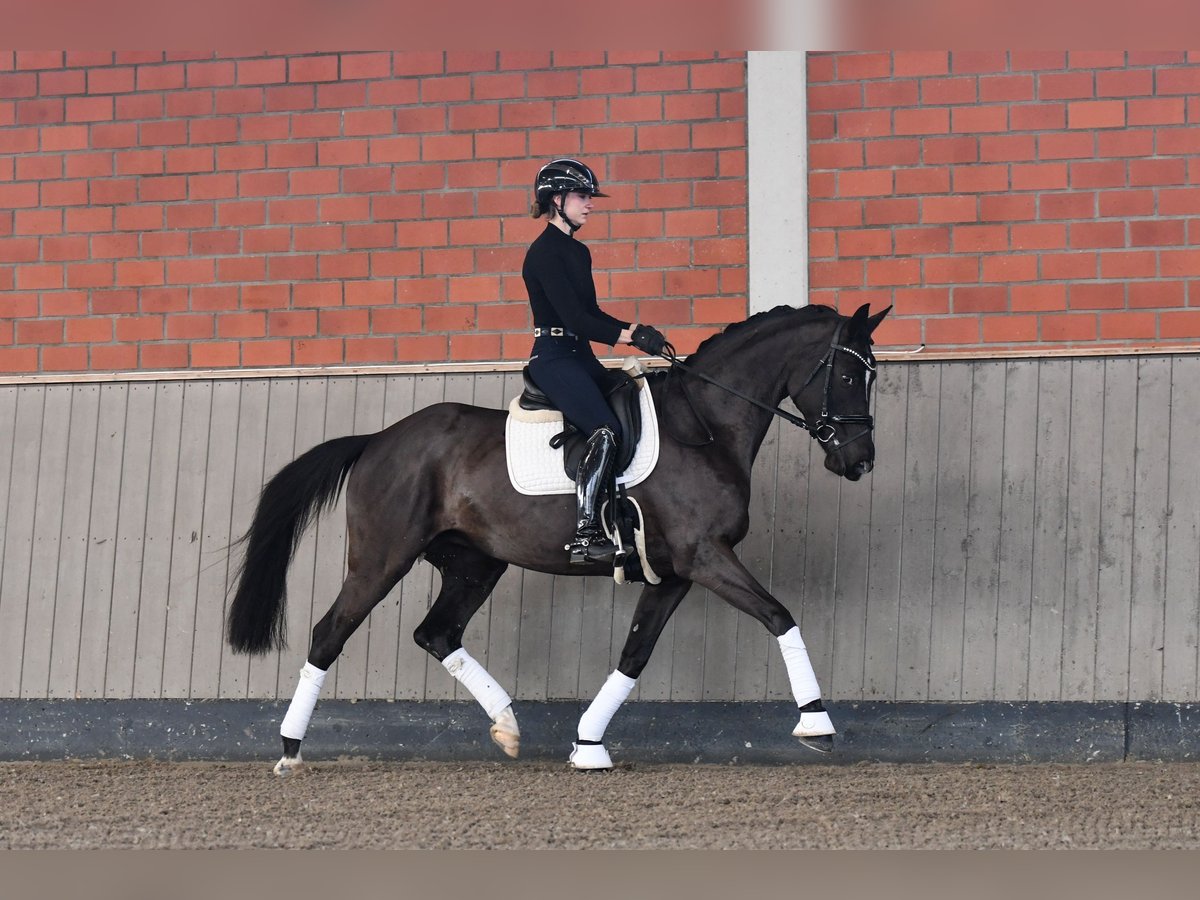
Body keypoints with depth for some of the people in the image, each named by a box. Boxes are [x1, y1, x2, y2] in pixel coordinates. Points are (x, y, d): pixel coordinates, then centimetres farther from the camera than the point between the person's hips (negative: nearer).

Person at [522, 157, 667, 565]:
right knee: (606, 430, -26)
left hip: (581, 357, 10)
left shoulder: (578, 252, 17)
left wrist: (634, 329, 3)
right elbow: (574, 318, -19)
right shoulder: (545, 253, -12)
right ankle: (583, 535, -29)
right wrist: (631, 336, -21)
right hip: (554, 358, -10)